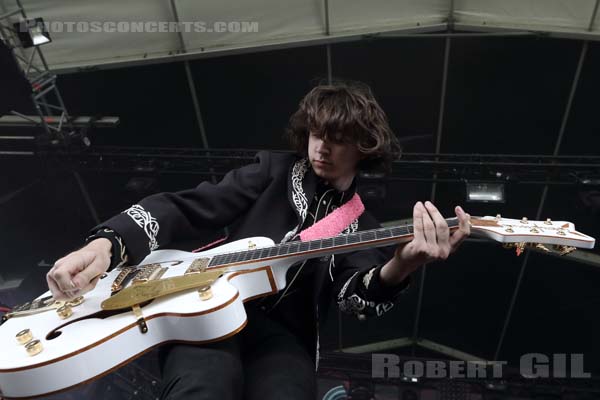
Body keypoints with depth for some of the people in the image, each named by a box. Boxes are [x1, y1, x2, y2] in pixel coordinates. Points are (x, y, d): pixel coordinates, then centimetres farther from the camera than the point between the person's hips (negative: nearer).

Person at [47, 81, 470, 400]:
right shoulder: (274, 171, 10)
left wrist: (399, 268, -28)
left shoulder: (363, 228, 14)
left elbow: (354, 296, -4)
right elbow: (185, 207, 4)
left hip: (283, 336, 3)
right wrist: (107, 243, -13)